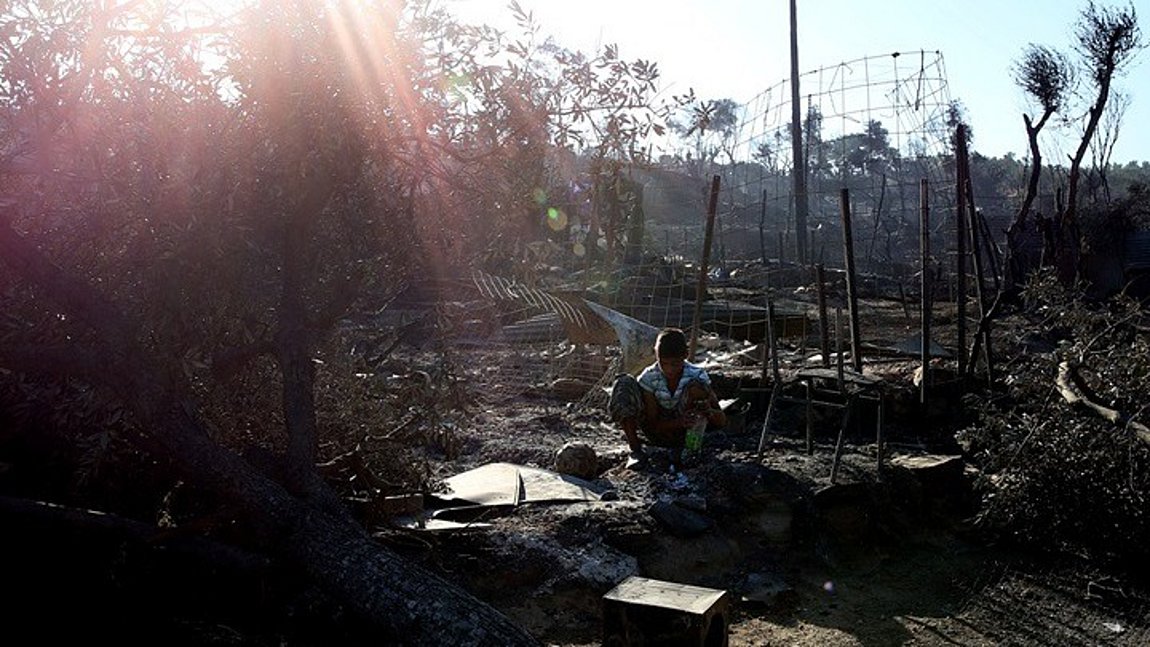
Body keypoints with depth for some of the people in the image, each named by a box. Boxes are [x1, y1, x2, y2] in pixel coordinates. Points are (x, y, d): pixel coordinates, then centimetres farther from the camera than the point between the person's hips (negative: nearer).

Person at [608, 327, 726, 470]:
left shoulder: (697, 376, -19)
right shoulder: (648, 378, -19)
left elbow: (722, 421, -19)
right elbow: (654, 424, -20)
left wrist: (709, 411, -44)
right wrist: (680, 422, -40)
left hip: (683, 432, 0)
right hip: (657, 430, 0)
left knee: (696, 386, -29)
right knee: (623, 384, -22)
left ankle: (679, 450, -15)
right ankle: (636, 450, -16)